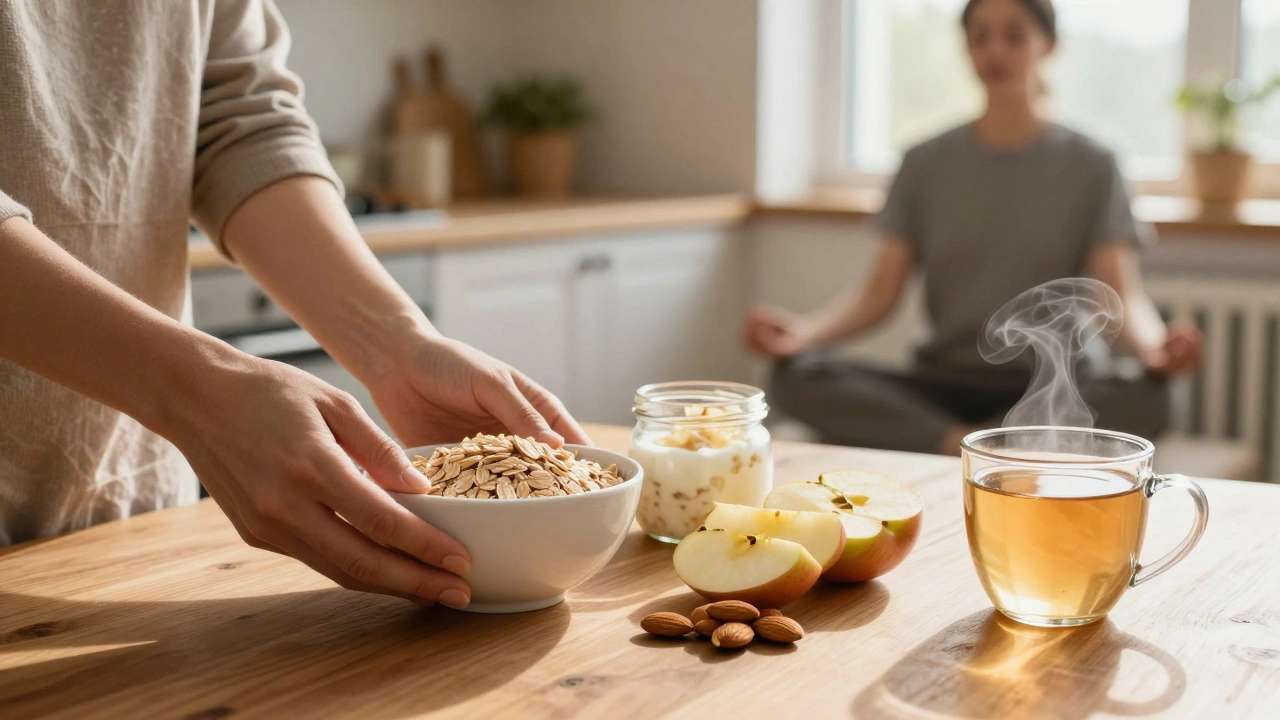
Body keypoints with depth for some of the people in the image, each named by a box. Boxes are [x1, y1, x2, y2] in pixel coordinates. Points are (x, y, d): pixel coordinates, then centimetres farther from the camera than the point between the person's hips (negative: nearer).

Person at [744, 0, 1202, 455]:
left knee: (1143, 401, -35)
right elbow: (879, 293, 2)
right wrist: (804, 329, -19)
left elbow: (1121, 296, -6)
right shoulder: (926, 164, 9)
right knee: (797, 378, -25)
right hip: (942, 382, 2)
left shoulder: (1090, 166, 4)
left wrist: (1155, 346, -30)